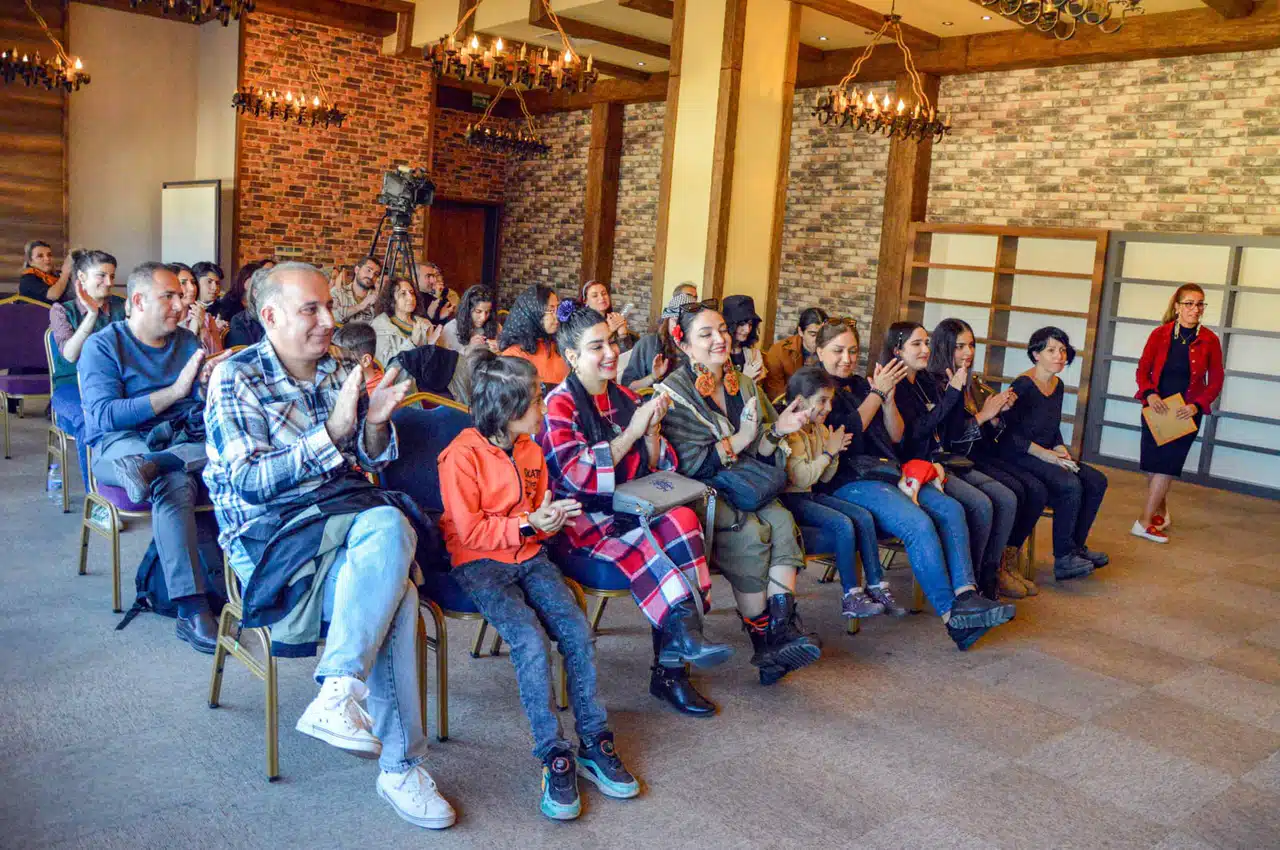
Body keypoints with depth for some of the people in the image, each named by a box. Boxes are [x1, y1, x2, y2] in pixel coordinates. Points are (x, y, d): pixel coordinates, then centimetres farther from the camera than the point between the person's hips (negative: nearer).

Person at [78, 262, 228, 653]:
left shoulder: (187, 341, 16)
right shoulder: (102, 345, 2)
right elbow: (104, 416, -13)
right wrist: (176, 391, -18)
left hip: (187, 440, 5)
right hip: (120, 444, -5)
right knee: (174, 484, -38)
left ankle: (150, 466, -44)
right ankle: (192, 612, -42)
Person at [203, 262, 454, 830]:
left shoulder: (338, 371, 15)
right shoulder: (236, 378, -2)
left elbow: (370, 461, 18)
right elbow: (249, 482, -12)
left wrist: (375, 421, -5)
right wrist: (333, 432, -21)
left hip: (345, 515, 5)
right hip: (269, 532, -5)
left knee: (390, 525, -32)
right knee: (394, 596, -29)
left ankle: (338, 694, -33)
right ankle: (400, 766, -21)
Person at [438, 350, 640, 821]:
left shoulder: (531, 450, 12)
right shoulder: (462, 454, -12)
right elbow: (470, 531, -13)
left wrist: (552, 517, 0)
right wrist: (527, 525, -19)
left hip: (529, 556, 6)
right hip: (480, 563, -6)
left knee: (577, 630, -16)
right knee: (530, 641, -27)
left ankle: (594, 744, -6)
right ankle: (554, 756, -17)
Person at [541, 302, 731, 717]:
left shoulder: (623, 398, 15)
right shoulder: (560, 406, -4)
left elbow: (654, 468, 16)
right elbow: (576, 475, -16)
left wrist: (652, 429, -4)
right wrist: (631, 433, -14)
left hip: (627, 507, 5)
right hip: (582, 518, -5)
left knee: (682, 519, -26)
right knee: (643, 544, -35)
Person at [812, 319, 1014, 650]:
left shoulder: (859, 384, 22)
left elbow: (896, 436, 19)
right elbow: (846, 434, -13)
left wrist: (888, 396, 2)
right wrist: (877, 392, -7)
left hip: (886, 473, 8)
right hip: (849, 482, -8)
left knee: (950, 509, -14)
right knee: (919, 523, -27)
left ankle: (965, 595, -26)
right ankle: (951, 615, -22)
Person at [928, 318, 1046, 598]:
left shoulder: (974, 384, 16)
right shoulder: (933, 386, -8)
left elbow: (988, 437, 17)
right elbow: (944, 440, -16)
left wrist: (998, 412, -2)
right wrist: (983, 415, -14)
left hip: (982, 454, 8)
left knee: (1037, 491, -12)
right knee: (1013, 491, -25)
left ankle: (1008, 561, -2)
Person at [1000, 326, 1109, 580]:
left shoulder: (1057, 385, 12)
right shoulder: (1023, 385, -14)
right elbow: (1009, 432, -18)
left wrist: (1061, 450, 1)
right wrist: (1044, 454, -18)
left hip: (1048, 454, 9)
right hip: (1019, 456, -9)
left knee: (1097, 481, -8)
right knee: (1070, 485, -27)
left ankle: (1077, 546, 4)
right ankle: (1063, 560, -18)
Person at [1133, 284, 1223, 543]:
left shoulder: (1209, 340, -5)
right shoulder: (1160, 334, -3)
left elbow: (1215, 382, -1)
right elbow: (1143, 370, 1)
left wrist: (1196, 406, -15)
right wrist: (1149, 393, -18)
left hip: (1186, 412, -1)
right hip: (1156, 408, 2)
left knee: (1167, 465, -6)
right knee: (1153, 465, 7)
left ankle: (1145, 522, -2)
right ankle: (1161, 511, 30)